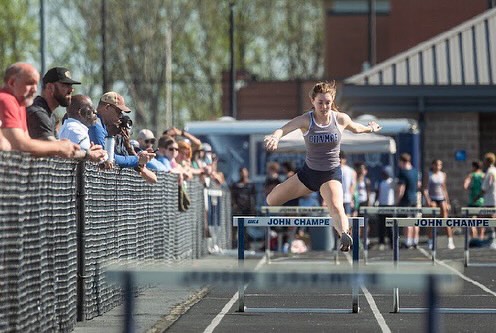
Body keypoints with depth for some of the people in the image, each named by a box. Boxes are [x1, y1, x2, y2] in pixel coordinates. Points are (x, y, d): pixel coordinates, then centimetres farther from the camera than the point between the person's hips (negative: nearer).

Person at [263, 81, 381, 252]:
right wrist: (275, 136, -57)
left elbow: (355, 128, 16)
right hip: (308, 172, 2)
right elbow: (284, 129, -34)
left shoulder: (341, 119, -9)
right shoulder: (306, 120, -16)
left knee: (337, 208, -31)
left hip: (331, 174, -2)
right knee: (271, 200, 11)